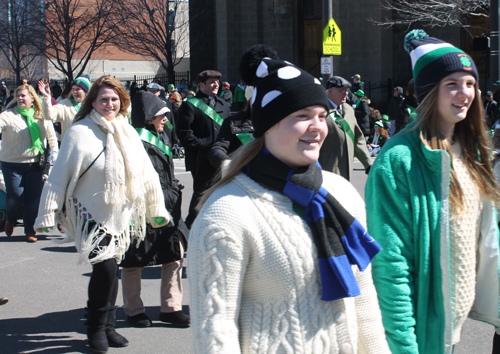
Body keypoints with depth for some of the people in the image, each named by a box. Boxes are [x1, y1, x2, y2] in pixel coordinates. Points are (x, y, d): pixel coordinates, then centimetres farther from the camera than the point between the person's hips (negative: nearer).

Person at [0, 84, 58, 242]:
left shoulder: (42, 116, 6)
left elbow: (51, 134, 17)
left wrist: (55, 151, 9)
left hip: (35, 164, 3)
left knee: (34, 198, 0)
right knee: (15, 195, -8)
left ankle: (30, 231, 14)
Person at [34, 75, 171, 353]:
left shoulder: (128, 133, 9)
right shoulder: (79, 133, -8)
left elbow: (146, 172, 15)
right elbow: (60, 177, -6)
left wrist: (157, 210, 17)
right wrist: (47, 214, -7)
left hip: (122, 214, 5)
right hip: (91, 213, -5)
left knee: (111, 268, 10)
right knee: (105, 267, -13)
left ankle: (108, 326, 24)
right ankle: (97, 328, 6)